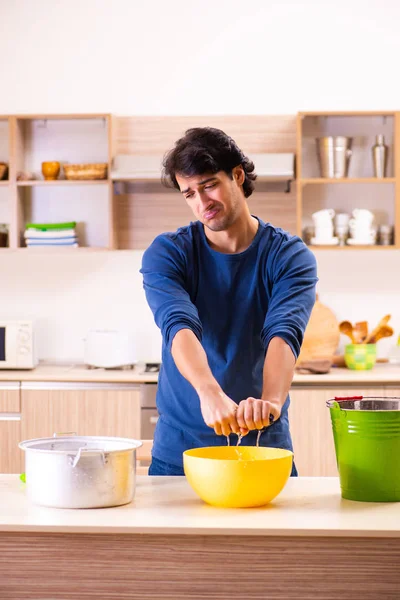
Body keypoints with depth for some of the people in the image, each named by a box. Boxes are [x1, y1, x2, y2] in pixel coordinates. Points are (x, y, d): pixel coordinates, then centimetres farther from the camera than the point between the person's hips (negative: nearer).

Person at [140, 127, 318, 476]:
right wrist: (210, 393, -43)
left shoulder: (290, 256, -7)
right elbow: (179, 326, -24)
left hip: (264, 445, 0)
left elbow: (285, 332, -24)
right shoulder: (166, 254, -6)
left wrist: (271, 399, -44)